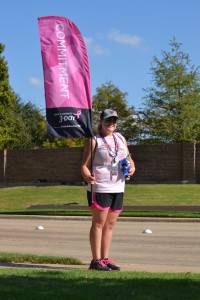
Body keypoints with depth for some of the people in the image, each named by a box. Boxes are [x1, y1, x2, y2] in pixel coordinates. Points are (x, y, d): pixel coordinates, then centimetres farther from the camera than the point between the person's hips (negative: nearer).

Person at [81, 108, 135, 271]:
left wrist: (132, 167, 1)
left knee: (110, 224, 9)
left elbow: (129, 158, 24)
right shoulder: (94, 141, -2)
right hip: (100, 188, -6)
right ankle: (96, 260, -3)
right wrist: (87, 176, -27)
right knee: (99, 223, -5)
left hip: (118, 189, 6)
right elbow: (85, 165, -6)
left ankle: (105, 259, 15)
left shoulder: (121, 139, 16)